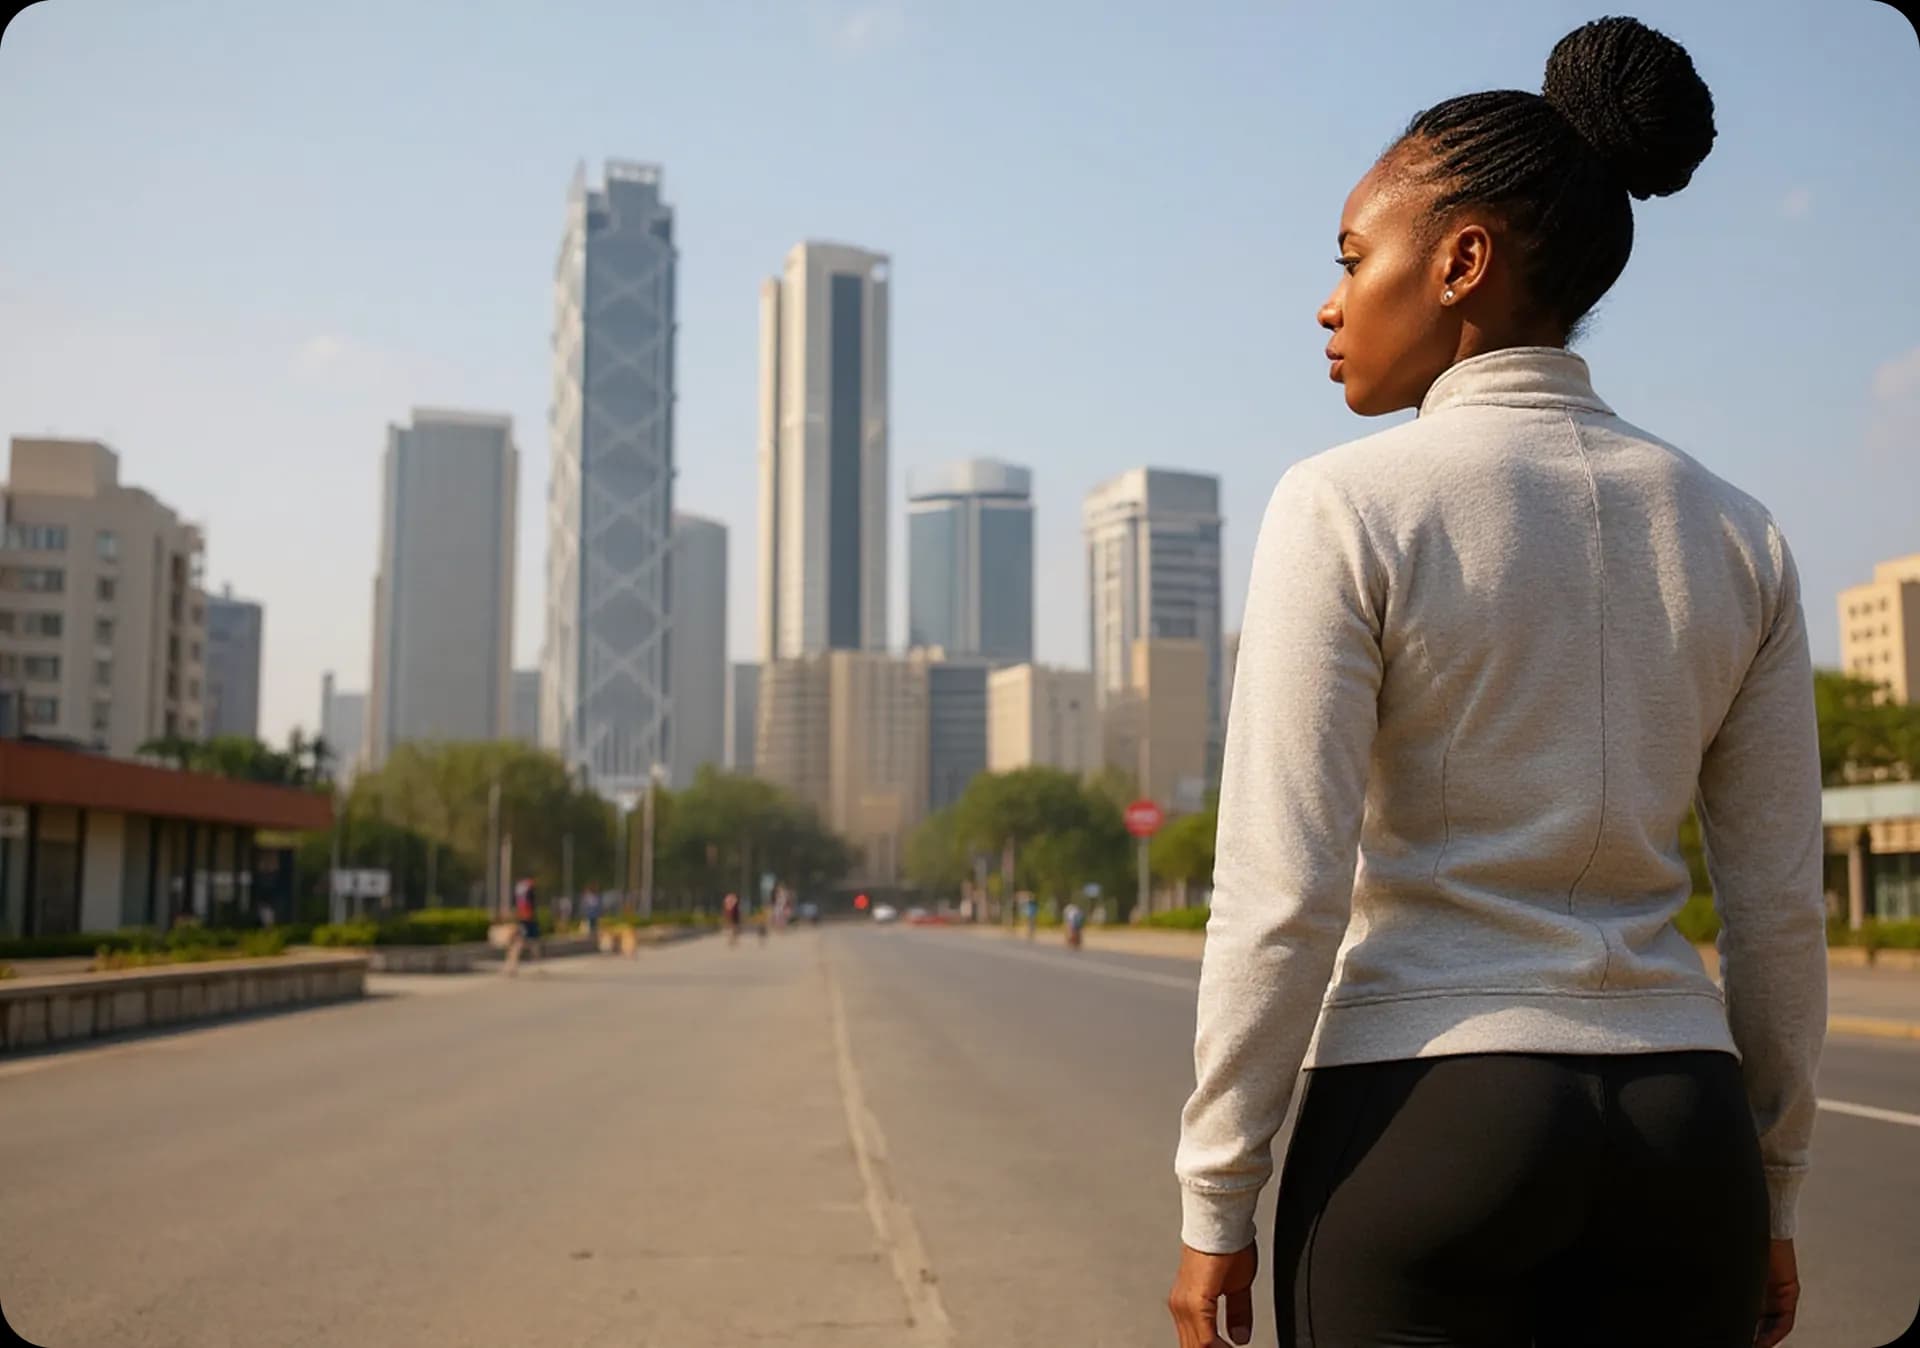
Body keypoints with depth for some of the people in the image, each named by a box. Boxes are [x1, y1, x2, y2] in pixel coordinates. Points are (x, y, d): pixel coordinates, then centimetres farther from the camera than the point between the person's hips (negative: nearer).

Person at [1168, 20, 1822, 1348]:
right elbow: (1780, 904, 8)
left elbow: (1281, 894, -14)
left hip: (1426, 1134, -5)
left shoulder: (1349, 506, -10)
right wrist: (1769, 1197, 17)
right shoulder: (1733, 533, 6)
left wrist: (1215, 1200, -4)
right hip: (1676, 1138, 5)